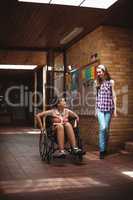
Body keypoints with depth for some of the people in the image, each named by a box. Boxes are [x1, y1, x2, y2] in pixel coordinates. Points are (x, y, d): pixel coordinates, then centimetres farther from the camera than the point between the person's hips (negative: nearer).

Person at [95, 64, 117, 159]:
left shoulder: (111, 82, 3)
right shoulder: (97, 82, 10)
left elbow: (113, 96, 4)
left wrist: (115, 109, 0)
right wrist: (96, 109, 13)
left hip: (109, 108, -1)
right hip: (100, 108, 1)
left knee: (107, 129, 3)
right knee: (102, 128, -14)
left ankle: (105, 148, 18)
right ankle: (102, 150, -10)